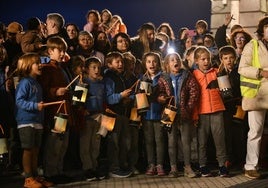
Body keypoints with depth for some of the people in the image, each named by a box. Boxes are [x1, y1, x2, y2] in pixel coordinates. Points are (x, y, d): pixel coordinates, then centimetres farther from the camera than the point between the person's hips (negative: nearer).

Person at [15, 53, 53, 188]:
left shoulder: (36, 83, 16)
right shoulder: (25, 83, -11)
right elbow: (19, 101, -18)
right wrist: (35, 106, -26)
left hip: (37, 122, 8)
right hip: (26, 122, -8)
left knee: (35, 151, 12)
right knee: (28, 150, -2)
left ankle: (35, 176, 21)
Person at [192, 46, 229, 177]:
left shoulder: (216, 72, 10)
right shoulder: (193, 74, 5)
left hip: (217, 109, 1)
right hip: (201, 111, -1)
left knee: (220, 138, 1)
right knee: (202, 140, 5)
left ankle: (222, 164, 9)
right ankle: (203, 166, 15)